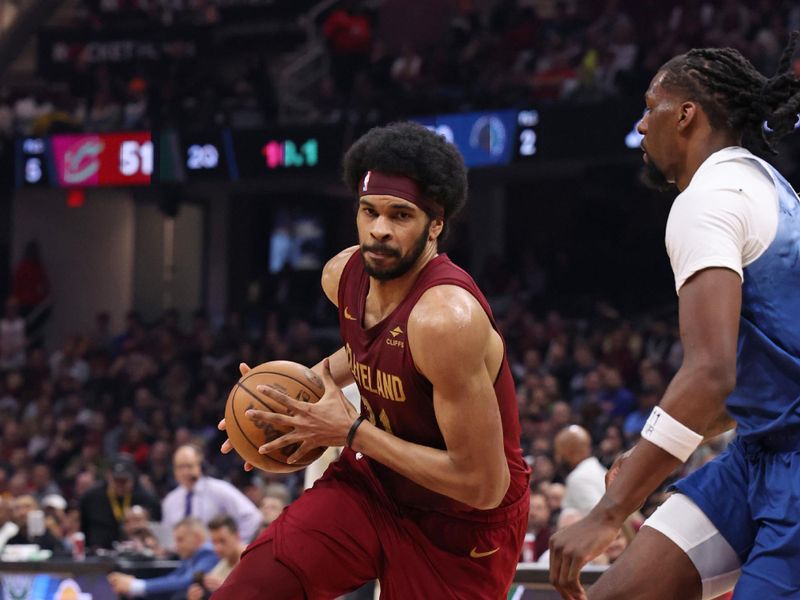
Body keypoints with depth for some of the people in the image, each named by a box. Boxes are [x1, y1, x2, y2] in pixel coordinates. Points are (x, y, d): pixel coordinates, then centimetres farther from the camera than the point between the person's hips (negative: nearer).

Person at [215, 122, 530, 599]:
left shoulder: (446, 318, -30)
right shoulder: (343, 275, -6)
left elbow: (483, 484, -30)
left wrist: (351, 431, -24)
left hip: (462, 523, -6)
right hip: (373, 485, 6)